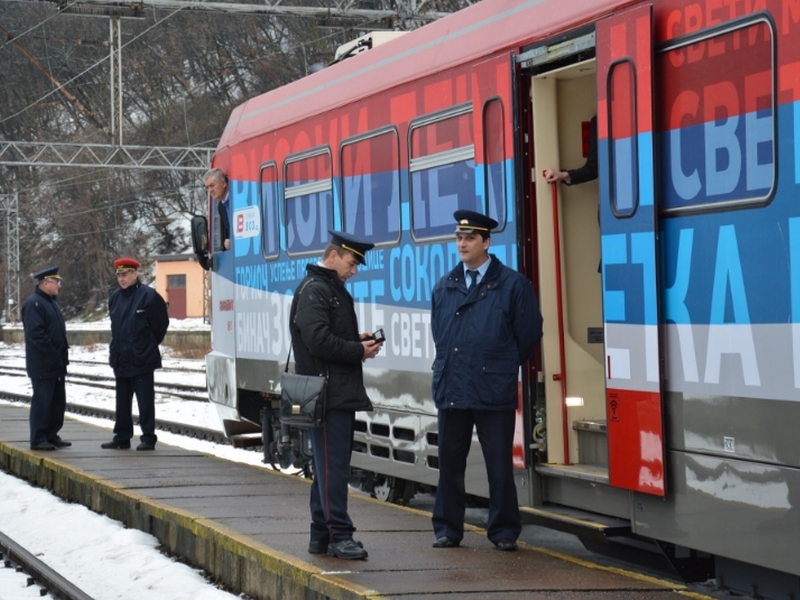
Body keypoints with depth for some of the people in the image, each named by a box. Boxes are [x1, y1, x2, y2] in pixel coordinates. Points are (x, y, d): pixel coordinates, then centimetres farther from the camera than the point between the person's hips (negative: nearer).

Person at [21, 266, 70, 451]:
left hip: (57, 364, 9)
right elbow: (35, 332, -22)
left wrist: (63, 353, 12)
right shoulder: (34, 303, -14)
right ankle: (38, 439, 1)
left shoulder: (52, 302, 17)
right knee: (42, 401, -4)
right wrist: (53, 354, -20)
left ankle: (52, 436, 21)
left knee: (58, 401, 12)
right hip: (43, 365, -9)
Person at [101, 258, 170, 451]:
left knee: (145, 399, -3)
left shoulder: (148, 296, -10)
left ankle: (148, 438, 1)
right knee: (122, 400, 12)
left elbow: (160, 324, -4)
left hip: (142, 360, -7)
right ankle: (122, 438, 19)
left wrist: (149, 345, 4)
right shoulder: (115, 297, 10)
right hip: (120, 359, 7)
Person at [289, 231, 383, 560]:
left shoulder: (334, 289, 20)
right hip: (328, 394, -11)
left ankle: (321, 534, 19)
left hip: (342, 393, 11)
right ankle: (338, 535, -8)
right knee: (333, 465, -9)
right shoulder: (313, 290, -12)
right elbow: (318, 341, -22)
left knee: (329, 465, 13)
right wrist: (359, 351, -13)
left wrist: (359, 340, 8)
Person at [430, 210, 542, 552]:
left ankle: (504, 532, 12)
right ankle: (447, 529, 16)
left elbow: (529, 334, 1)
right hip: (450, 390, 4)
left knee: (500, 466, 2)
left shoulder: (512, 285, -2)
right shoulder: (444, 287, 11)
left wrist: (503, 367, 7)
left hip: (494, 392, -4)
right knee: (450, 463, 8)